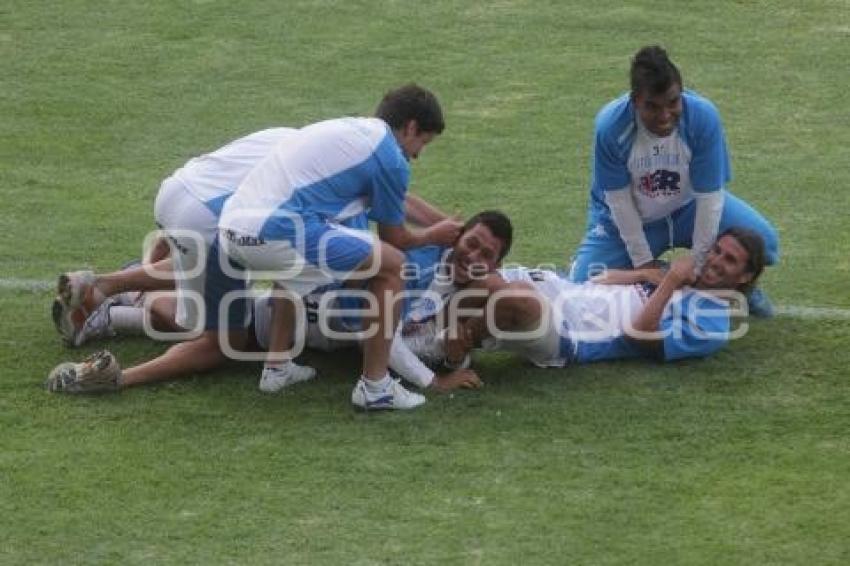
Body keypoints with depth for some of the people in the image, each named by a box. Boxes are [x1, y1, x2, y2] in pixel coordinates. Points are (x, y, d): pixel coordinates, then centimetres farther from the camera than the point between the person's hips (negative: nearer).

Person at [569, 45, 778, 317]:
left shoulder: (703, 117, -30)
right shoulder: (610, 126, -30)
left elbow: (709, 197, -23)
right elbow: (619, 200, -19)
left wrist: (699, 265, -19)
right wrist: (643, 264, -15)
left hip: (686, 208, 0)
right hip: (626, 221, 0)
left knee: (762, 241, -23)